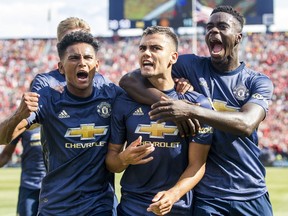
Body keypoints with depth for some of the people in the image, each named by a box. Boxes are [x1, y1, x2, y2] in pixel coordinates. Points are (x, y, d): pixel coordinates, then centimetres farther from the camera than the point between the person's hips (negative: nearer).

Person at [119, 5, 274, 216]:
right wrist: (173, 106, -20)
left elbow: (247, 124, -20)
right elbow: (128, 80, -7)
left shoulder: (259, 82, 0)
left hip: (251, 196, 1)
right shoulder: (190, 66, 0)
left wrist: (191, 110, -30)